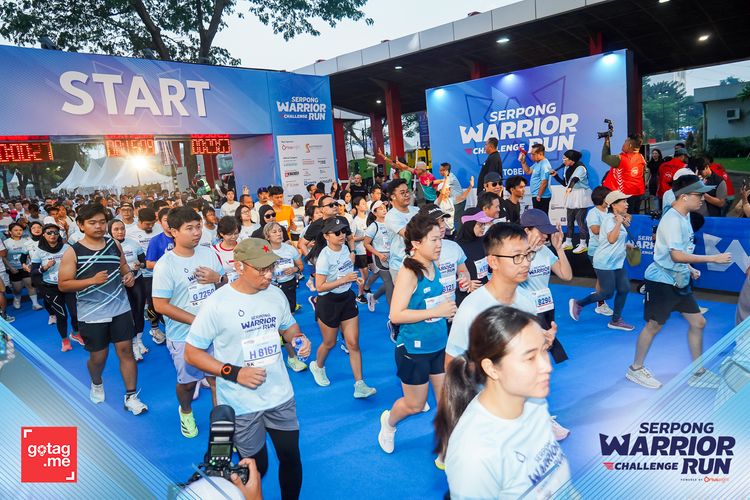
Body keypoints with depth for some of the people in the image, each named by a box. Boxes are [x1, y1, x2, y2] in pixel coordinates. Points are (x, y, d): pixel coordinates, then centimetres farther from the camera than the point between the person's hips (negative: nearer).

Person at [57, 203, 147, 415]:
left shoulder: (114, 245, 2)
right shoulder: (73, 252, -9)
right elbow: (63, 285, -9)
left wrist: (129, 275, -5)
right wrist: (92, 280, -23)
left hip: (120, 308, 2)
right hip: (92, 315, -2)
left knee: (126, 350, 2)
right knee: (98, 356, 11)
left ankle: (131, 396, 12)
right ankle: (96, 383, 45)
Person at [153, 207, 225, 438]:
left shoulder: (208, 253, -1)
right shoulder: (165, 265, -15)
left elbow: (226, 284, 10)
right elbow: (160, 305, -16)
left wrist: (217, 278, -14)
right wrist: (196, 320, -19)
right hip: (184, 335, -3)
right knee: (187, 381, 16)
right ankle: (185, 412, 47)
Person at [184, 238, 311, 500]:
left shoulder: (276, 294, -3)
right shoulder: (217, 303, -17)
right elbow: (192, 352, -11)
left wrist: (299, 338, -9)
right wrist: (234, 373, -20)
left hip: (281, 396, 4)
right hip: (242, 405, -4)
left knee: (291, 457, 17)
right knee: (256, 468, 13)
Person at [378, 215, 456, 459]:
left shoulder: (434, 266, -1)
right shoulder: (408, 272, -21)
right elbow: (396, 315, -25)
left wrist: (448, 306, -2)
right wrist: (436, 311, -25)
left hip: (440, 346, 6)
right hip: (414, 349, -6)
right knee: (415, 406, 14)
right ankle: (389, 421, 47)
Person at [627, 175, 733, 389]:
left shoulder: (684, 217, 9)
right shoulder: (672, 219, -20)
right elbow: (676, 255, -28)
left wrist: (690, 269, 12)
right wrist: (713, 258, -24)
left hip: (679, 281, 9)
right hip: (662, 281, -9)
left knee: (698, 322, 12)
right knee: (653, 326, 2)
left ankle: (698, 372, 25)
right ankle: (635, 369, 18)